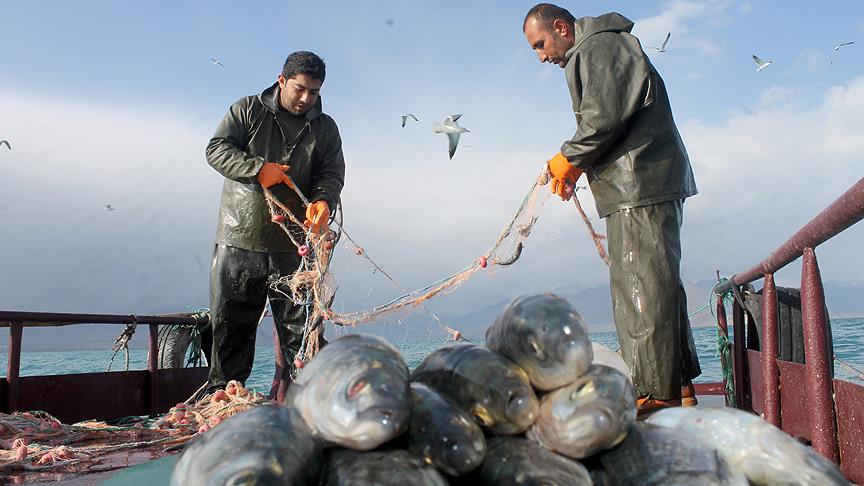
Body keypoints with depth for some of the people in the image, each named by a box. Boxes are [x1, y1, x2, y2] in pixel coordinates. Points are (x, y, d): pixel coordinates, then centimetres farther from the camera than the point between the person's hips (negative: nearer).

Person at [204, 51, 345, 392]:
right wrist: (258, 168, -16)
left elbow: (332, 174, 1)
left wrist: (323, 201, -21)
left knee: (301, 328, 2)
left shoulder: (325, 128, 11)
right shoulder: (247, 110, 7)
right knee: (229, 325, 8)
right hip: (238, 240, 0)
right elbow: (216, 149, 0)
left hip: (293, 247, 1)